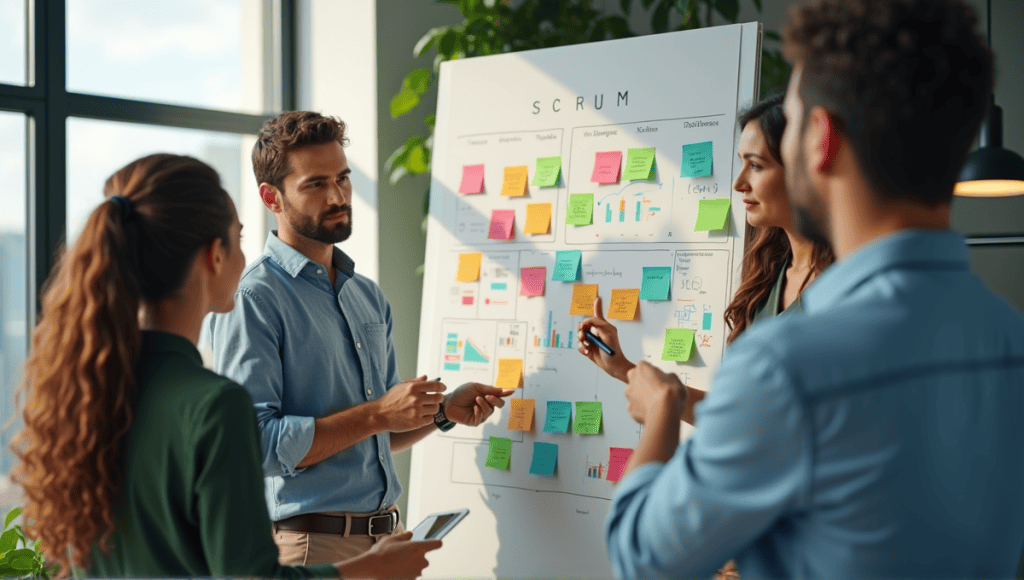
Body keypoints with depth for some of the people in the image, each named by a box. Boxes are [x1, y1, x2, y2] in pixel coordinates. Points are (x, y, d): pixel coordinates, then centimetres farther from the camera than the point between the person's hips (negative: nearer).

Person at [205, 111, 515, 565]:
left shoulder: (370, 296, 13)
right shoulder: (252, 300, -13)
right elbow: (255, 445, -22)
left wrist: (445, 411, 3)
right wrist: (376, 414, -19)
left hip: (388, 534, 7)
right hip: (310, 545, -7)